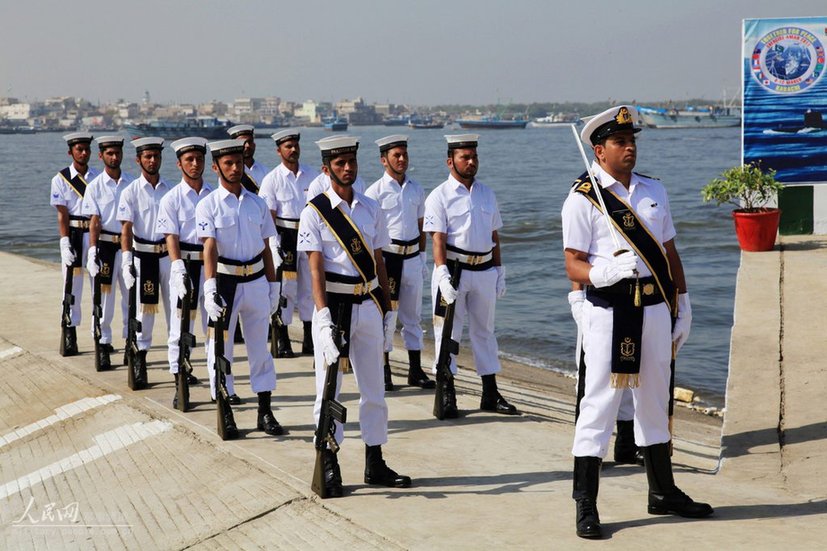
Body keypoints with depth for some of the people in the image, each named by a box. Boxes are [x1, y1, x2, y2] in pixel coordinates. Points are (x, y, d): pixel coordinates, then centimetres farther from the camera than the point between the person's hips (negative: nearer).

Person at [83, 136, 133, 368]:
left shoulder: (132, 183, 5)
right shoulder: (95, 186, 0)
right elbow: (94, 222, -4)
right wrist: (92, 251, -14)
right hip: (105, 245, -2)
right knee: (104, 297, 1)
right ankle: (103, 345, 8)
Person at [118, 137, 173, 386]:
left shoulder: (170, 190, 5)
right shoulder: (131, 192, -3)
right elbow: (126, 229, -7)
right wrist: (126, 262, -16)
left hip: (167, 254, 2)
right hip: (142, 255, -2)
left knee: (174, 306, 5)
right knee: (143, 309, 2)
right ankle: (140, 362, 9)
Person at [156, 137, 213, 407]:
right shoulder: (172, 199, -1)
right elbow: (171, 237, -7)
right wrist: (179, 270, -19)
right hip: (185, 263, -3)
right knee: (181, 325, -1)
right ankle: (181, 383, 4)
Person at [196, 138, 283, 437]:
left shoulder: (257, 203, 8)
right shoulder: (208, 205, -5)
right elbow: (209, 248, -17)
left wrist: (273, 286, 12)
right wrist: (210, 289, -28)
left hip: (256, 282, 4)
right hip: (225, 281, -3)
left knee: (260, 347, 9)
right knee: (220, 348, 3)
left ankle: (265, 413, 16)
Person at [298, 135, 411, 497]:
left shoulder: (370, 209, 10)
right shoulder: (315, 212, -4)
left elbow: (379, 262, 14)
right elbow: (316, 267, -11)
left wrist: (386, 308, 12)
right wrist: (323, 316, -21)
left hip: (368, 304, 5)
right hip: (334, 304, -4)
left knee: (374, 388, 9)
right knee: (328, 389, 1)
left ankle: (375, 464, 19)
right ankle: (329, 468, 9)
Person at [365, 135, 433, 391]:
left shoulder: (416, 189, 10)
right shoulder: (375, 191, -6)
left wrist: (422, 258, 13)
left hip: (412, 258, 5)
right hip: (386, 256, -5)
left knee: (413, 316, 10)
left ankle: (415, 370, 18)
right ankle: (384, 371, 9)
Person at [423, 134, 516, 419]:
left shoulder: (487, 194, 12)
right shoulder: (439, 196, -6)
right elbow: (438, 239, -14)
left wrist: (499, 272, 13)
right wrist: (443, 276, -23)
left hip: (484, 271, 5)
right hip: (453, 270, -5)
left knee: (484, 331, 11)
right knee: (448, 333, -1)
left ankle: (490, 394, 18)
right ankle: (447, 394, 5)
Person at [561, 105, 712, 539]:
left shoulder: (654, 191, 14)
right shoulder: (582, 198, -6)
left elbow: (669, 251, 18)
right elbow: (573, 265, -10)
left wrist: (682, 305, 15)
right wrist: (603, 273, -30)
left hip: (655, 308, 6)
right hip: (609, 311, -6)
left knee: (655, 402, 16)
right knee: (599, 402, -6)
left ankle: (663, 493, 31)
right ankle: (585, 507, 3)